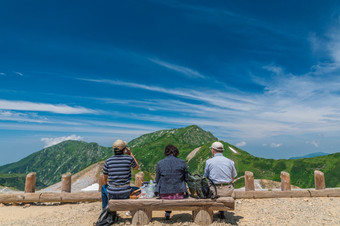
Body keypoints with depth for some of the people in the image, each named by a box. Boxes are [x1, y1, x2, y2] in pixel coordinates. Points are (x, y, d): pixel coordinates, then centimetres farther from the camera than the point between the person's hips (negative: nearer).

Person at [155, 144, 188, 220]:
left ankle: (168, 212, 14)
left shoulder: (160, 163, -3)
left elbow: (157, 180, 3)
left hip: (164, 194, 2)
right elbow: (186, 178, 5)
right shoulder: (182, 162, -2)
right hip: (179, 193, -1)